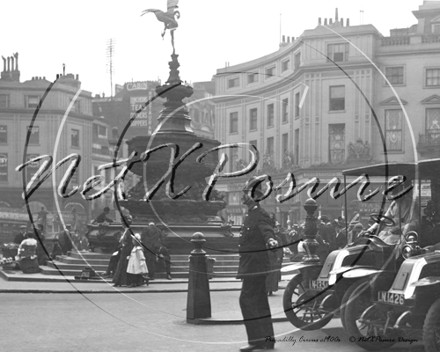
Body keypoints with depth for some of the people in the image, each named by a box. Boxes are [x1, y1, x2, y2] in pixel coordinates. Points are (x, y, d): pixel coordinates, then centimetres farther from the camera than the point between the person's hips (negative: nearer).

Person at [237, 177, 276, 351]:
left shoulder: (261, 215, -14)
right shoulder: (250, 216, 15)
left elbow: (267, 230, -33)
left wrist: (270, 240, -55)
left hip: (255, 267, -10)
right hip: (251, 267, 10)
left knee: (247, 300, -11)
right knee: (259, 302, 12)